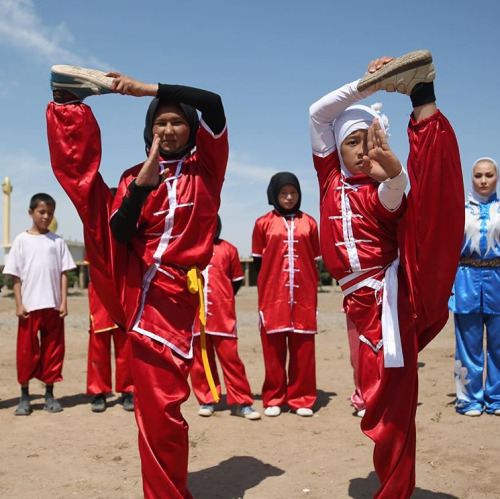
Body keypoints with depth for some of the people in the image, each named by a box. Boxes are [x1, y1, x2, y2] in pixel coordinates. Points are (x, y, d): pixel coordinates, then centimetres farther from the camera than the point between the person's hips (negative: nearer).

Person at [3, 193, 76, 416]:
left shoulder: (57, 241, 6)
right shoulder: (22, 240, 3)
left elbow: (64, 272, 5)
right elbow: (15, 275, 1)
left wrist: (64, 302, -2)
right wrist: (19, 304, -6)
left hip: (53, 305, 1)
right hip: (29, 305, -1)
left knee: (53, 350, 6)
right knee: (27, 350, 3)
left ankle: (49, 394, 17)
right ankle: (24, 396, 14)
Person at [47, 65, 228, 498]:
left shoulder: (205, 168, 11)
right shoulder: (135, 175, 16)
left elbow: (212, 102, -5)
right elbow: (119, 231, -1)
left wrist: (147, 88, -8)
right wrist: (141, 185, -15)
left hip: (170, 294, -2)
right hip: (132, 280, 3)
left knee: (159, 406, -4)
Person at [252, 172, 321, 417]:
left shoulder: (308, 222, 9)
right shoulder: (263, 223, 6)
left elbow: (315, 261, 12)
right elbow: (258, 261, 9)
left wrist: (313, 289, 6)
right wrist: (267, 287, 2)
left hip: (304, 296, 1)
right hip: (272, 296, -1)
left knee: (303, 349, 3)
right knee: (273, 348, 2)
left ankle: (301, 399, 12)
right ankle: (273, 399, 12)